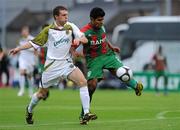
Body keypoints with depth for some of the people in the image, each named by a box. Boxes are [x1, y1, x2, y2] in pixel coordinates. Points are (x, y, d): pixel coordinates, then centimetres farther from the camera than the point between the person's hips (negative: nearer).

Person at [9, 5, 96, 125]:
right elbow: (35, 43, 5)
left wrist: (79, 39, -27)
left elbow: (85, 39, -4)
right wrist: (19, 48, -2)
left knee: (83, 81, -23)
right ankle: (29, 110, 38)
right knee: (42, 93, 8)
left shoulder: (71, 27, 0)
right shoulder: (48, 30, -3)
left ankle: (86, 113, -22)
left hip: (67, 63, 1)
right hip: (52, 65, -1)